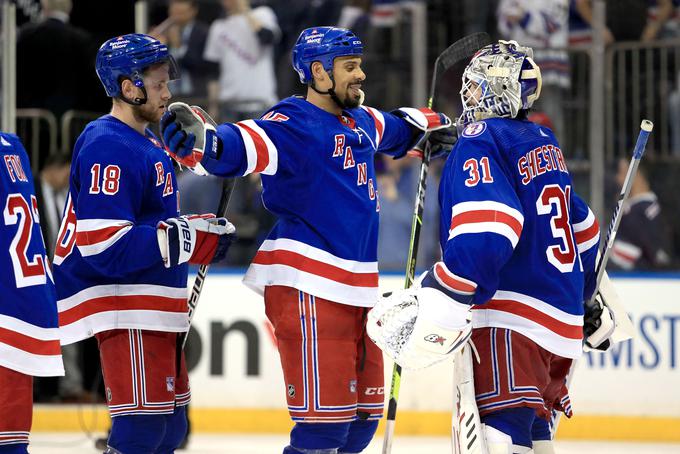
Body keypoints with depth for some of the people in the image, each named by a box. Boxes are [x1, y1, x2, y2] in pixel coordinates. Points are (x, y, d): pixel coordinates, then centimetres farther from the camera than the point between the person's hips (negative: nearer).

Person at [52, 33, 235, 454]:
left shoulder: (148, 142, 16)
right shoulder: (109, 148, -18)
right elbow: (103, 246, -26)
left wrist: (203, 235, 7)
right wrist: (185, 237, -23)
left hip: (155, 309, 11)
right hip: (125, 308, -11)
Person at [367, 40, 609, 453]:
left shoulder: (481, 142, -9)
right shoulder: (544, 142, 17)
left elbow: (485, 233, -24)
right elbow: (582, 226, 28)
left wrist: (436, 301, -26)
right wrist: (583, 294, 41)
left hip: (510, 320, -9)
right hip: (561, 320, 9)